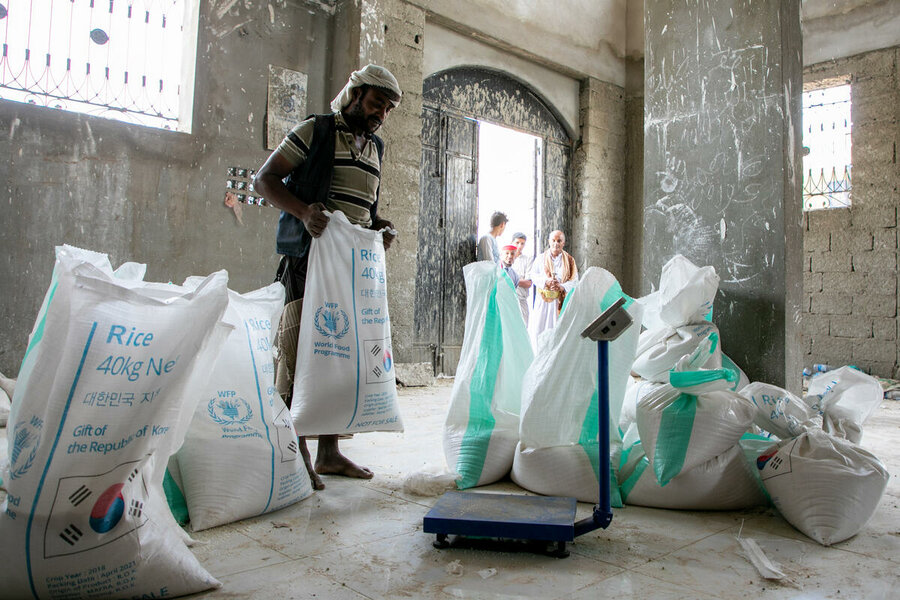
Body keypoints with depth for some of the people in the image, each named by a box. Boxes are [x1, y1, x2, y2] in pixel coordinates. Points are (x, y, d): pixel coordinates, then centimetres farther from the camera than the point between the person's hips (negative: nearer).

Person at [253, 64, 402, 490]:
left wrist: (380, 226, 6)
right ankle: (297, 453, 3)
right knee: (299, 351, -7)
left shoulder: (375, 148, 21)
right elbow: (264, 179, -3)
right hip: (309, 259, -7)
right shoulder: (315, 131, 1)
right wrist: (302, 211, -20)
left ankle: (329, 451, 18)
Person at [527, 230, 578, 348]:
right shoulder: (541, 258, 10)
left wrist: (562, 286, -19)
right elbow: (533, 275, 2)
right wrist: (546, 281, -18)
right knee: (538, 328, -5)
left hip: (561, 300, 0)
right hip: (543, 299, 0)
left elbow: (574, 280, 1)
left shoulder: (569, 260, 9)